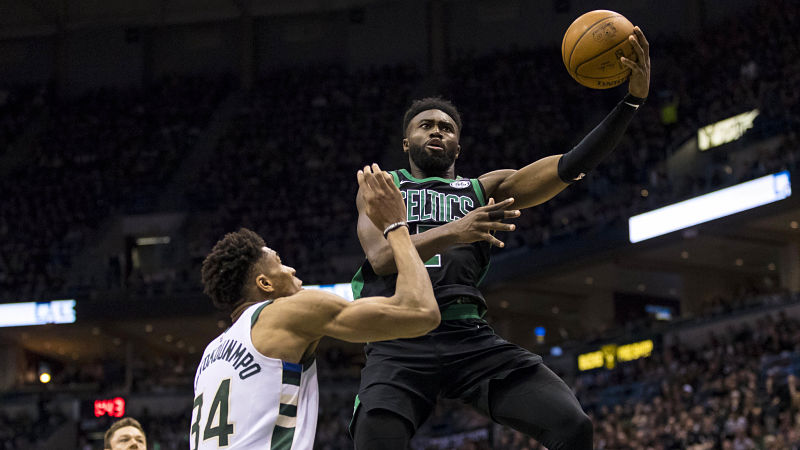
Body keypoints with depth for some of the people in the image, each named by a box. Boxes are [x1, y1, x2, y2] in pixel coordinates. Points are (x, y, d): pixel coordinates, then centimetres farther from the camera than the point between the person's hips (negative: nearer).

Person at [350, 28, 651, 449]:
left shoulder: (485, 190, 23)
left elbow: (569, 167, 9)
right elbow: (382, 257, -1)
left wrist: (632, 99, -5)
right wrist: (452, 233, -21)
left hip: (470, 336, 3)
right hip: (399, 340, -2)